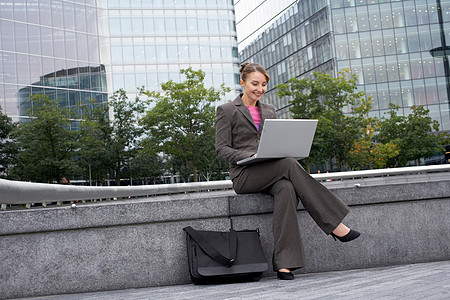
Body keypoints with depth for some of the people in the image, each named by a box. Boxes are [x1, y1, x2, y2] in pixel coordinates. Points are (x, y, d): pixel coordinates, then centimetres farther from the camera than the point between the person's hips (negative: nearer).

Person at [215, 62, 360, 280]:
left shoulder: (269, 110, 22)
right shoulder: (226, 111, 6)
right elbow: (221, 150, -2)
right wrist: (251, 155, -19)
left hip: (272, 173, 4)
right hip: (244, 176, -4)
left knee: (286, 189, -34)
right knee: (290, 164, -32)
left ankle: (284, 263, -40)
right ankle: (334, 225, -30)